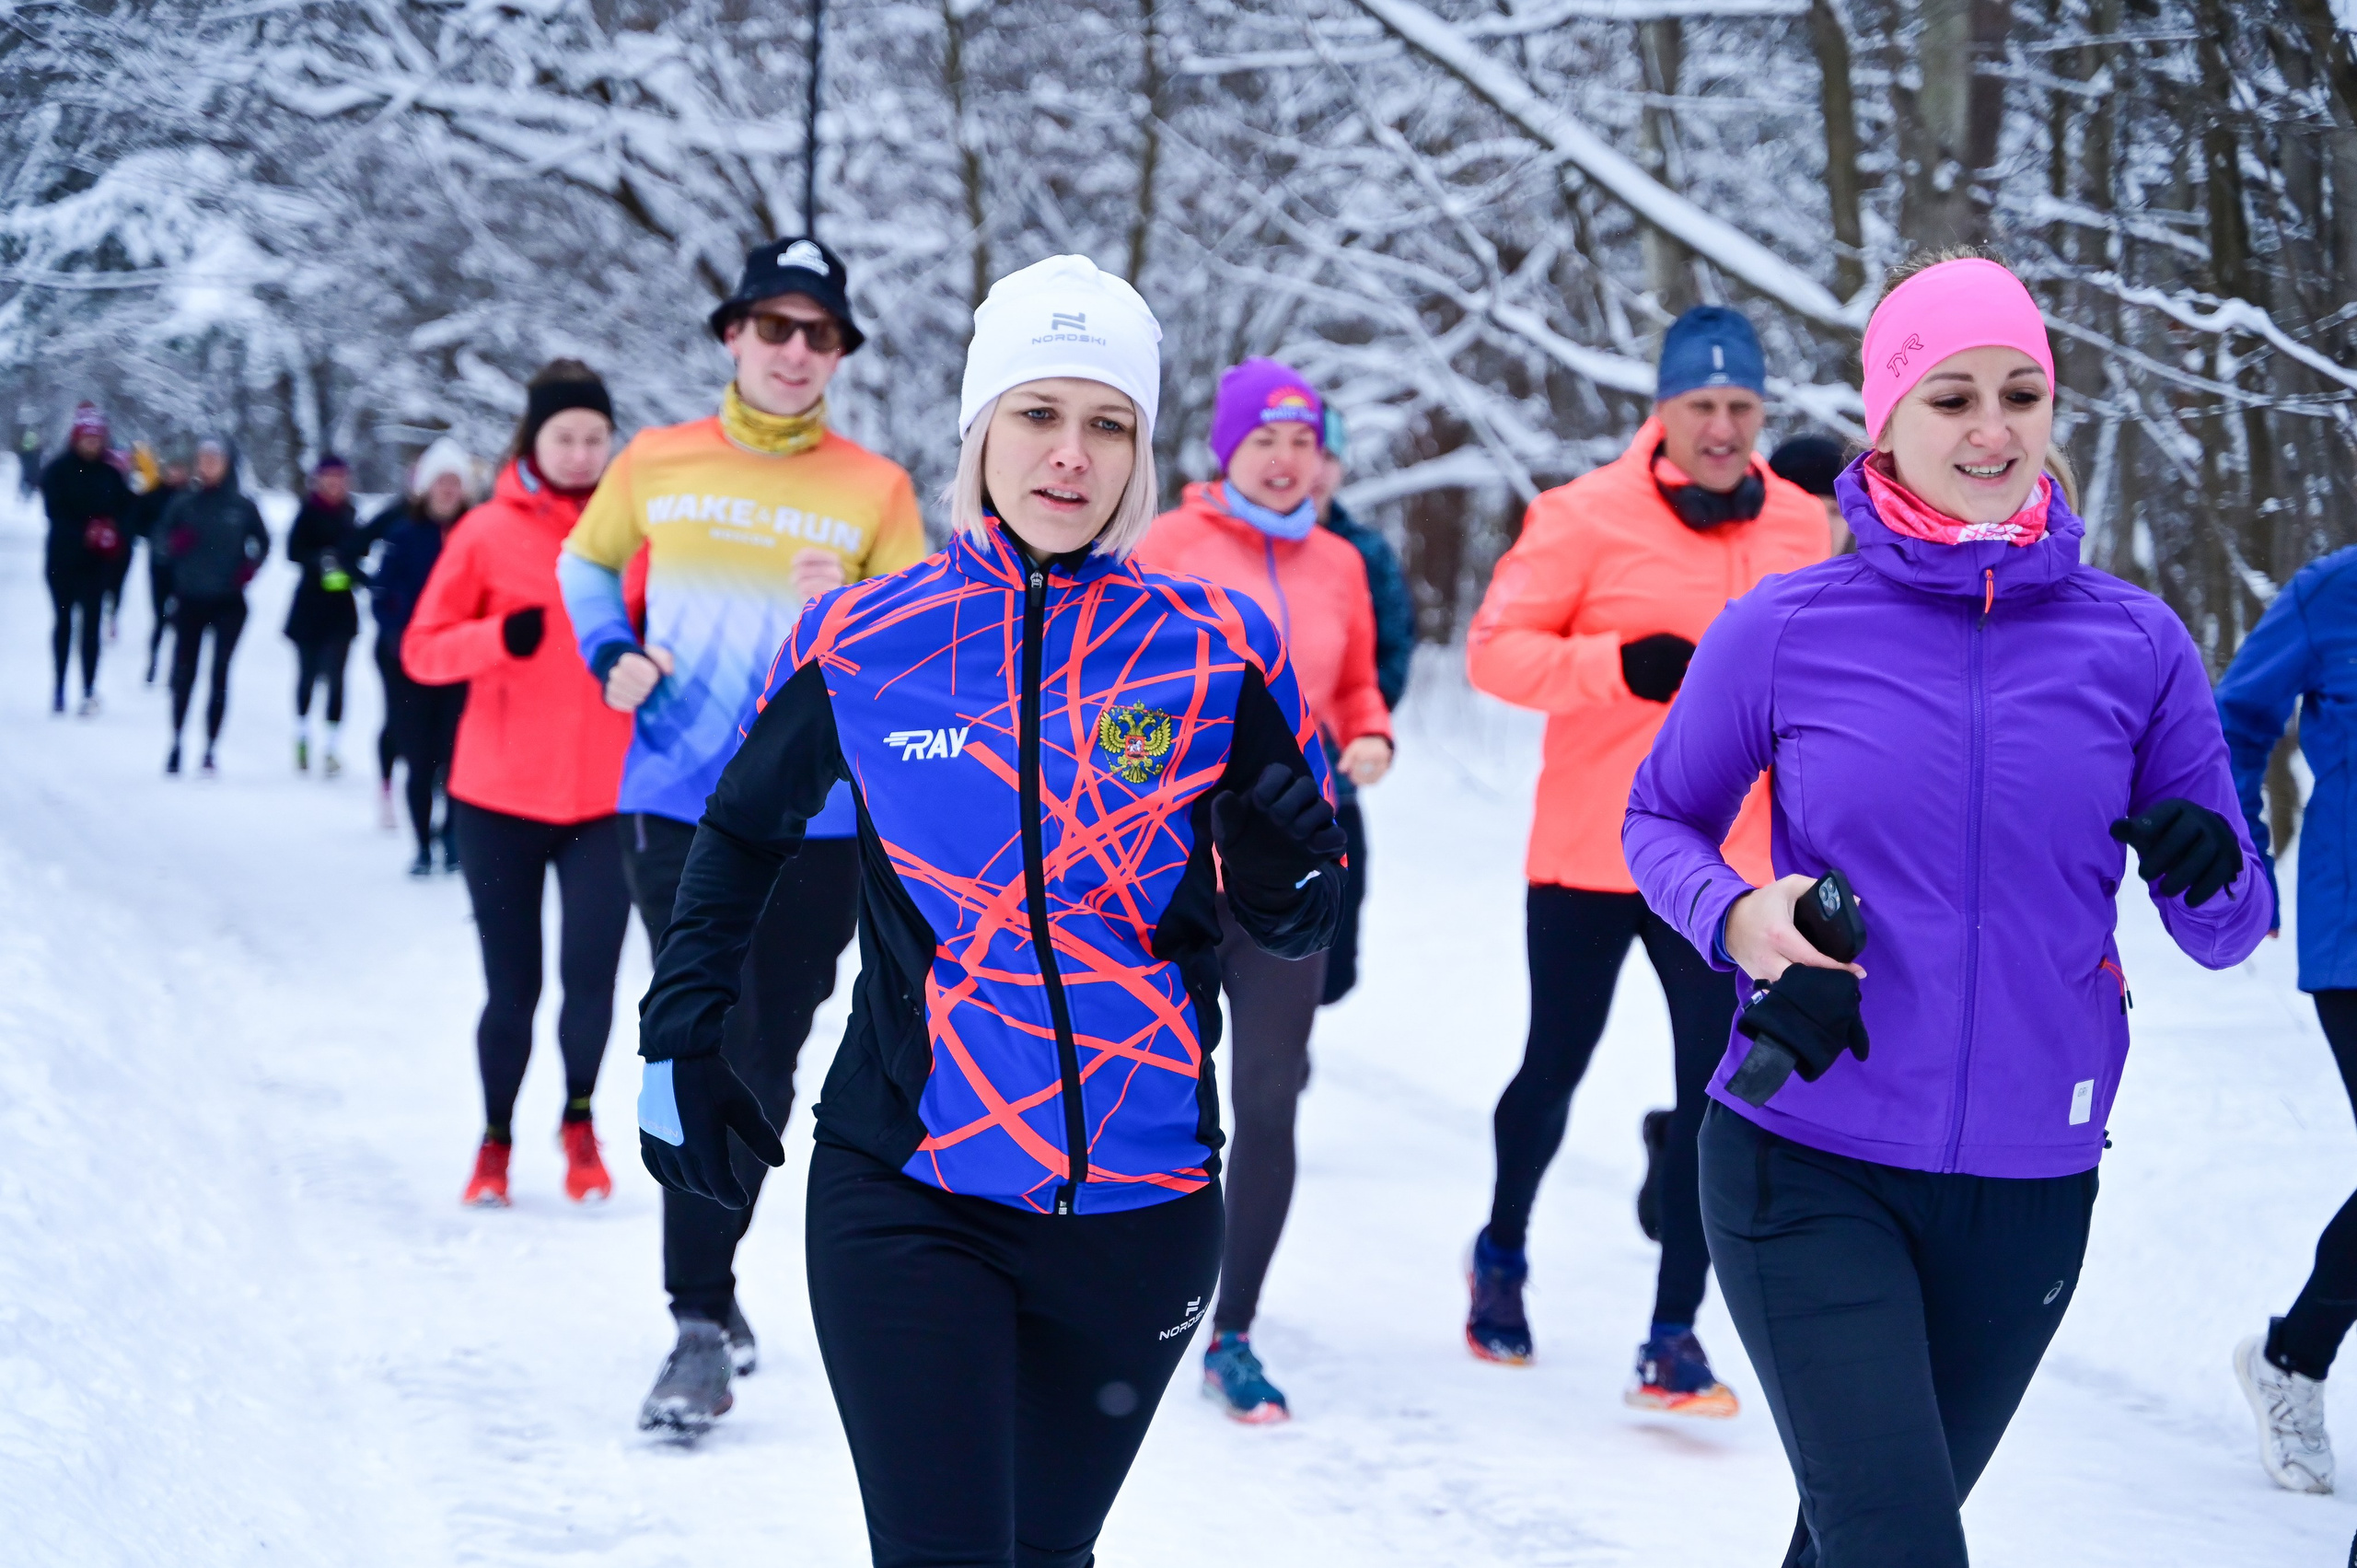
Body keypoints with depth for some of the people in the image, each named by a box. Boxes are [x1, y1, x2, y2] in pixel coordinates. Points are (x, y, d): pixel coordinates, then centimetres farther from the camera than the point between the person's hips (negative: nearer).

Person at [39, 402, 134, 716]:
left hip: (97, 562, 0)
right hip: (63, 558, 0)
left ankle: (89, 692, -3)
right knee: (64, 620, 9)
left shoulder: (110, 474, 2)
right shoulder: (57, 471, -3)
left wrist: (112, 533, -18)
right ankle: (59, 687, 18)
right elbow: (56, 512, -11)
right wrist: (87, 533, -24)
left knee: (91, 622, -3)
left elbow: (126, 511, 2)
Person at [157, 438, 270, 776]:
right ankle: (176, 744, 14)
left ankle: (210, 749, 1)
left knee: (219, 674, -4)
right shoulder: (185, 502, 3)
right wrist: (175, 543, -15)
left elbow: (263, 542, 12)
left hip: (228, 602, -1)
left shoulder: (242, 506, 1)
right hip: (190, 599, 1)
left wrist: (249, 566, -5)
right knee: (183, 673, 1)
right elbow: (161, 536, 7)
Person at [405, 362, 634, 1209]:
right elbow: (421, 650, -2)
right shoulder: (488, 533, -1)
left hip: (605, 795, 0)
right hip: (499, 794, 0)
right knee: (511, 987, 5)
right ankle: (496, 1136, 27)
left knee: (590, 976, -10)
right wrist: (500, 636, -19)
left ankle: (580, 1117, 16)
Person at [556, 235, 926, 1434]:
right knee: (711, 1057, -8)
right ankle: (702, 1324, 3)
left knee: (766, 1072, 5)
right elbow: (586, 565, 23)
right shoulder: (657, 464, 5)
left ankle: (710, 1288, 21)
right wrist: (613, 656, 5)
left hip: (817, 822, 1)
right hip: (678, 809, 0)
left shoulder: (877, 491, 2)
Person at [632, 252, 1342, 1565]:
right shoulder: (866, 644, -2)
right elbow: (744, 834, 15)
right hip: (906, 1196, -1)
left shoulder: (1219, 652, -3)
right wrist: (681, 1038, 10)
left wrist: (1297, 870, -19)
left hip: (1138, 1206, 1)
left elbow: (1293, 916, 2)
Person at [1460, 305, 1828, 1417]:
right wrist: (1618, 665, -22)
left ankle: (1674, 1332, 0)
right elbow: (1495, 648, -10)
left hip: (1725, 860, 2)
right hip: (1587, 855, -2)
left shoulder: (1800, 527, 4)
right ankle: (1503, 1251, 40)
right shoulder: (1589, 517, -8)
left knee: (1719, 1094, -7)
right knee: (1554, 1073, 13)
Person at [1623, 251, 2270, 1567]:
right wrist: (1733, 918, -13)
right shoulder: (1783, 633, -6)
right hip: (1808, 1173, -3)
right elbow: (1662, 821, 8)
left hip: (2029, 1193, 3)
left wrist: (2212, 872, -20)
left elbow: (2228, 931, 4)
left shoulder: (2136, 645, -1)